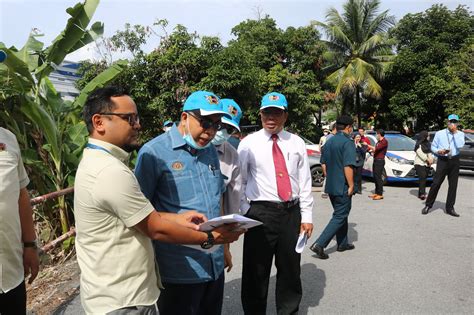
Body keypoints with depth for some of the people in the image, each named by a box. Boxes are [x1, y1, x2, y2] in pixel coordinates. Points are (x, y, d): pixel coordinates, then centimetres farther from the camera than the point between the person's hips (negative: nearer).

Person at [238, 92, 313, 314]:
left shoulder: (297, 143, 7)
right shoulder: (248, 143, 0)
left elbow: (305, 181, 6)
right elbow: (239, 182, 0)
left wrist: (306, 216, 3)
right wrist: (245, 213, -6)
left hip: (292, 212, 3)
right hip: (260, 212, -3)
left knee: (290, 269, 16)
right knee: (256, 271, 7)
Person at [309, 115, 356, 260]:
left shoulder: (329, 142, 10)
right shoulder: (348, 143, -16)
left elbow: (323, 164, 14)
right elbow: (348, 166, -23)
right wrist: (351, 185, -15)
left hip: (331, 186, 8)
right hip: (343, 187, -8)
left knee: (341, 214, 20)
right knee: (339, 217, -1)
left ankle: (343, 244, 30)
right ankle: (319, 244, -8)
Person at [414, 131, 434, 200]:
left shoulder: (428, 144, 19)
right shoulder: (419, 144, -3)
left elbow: (430, 152, 16)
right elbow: (420, 153, -11)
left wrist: (431, 159, -2)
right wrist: (427, 159, -11)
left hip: (427, 164, 7)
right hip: (419, 164, -7)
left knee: (424, 179, 4)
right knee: (422, 177, -19)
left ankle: (420, 194, 8)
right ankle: (422, 193, -25)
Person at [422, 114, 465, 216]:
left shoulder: (460, 134, 5)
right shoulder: (439, 133, 4)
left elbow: (460, 145, -14)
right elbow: (433, 146, 8)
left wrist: (455, 132, -13)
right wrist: (438, 151, -13)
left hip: (454, 161, 2)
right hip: (442, 161, -1)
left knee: (453, 185, 5)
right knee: (436, 183, -6)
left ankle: (450, 208, 14)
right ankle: (428, 205, 4)